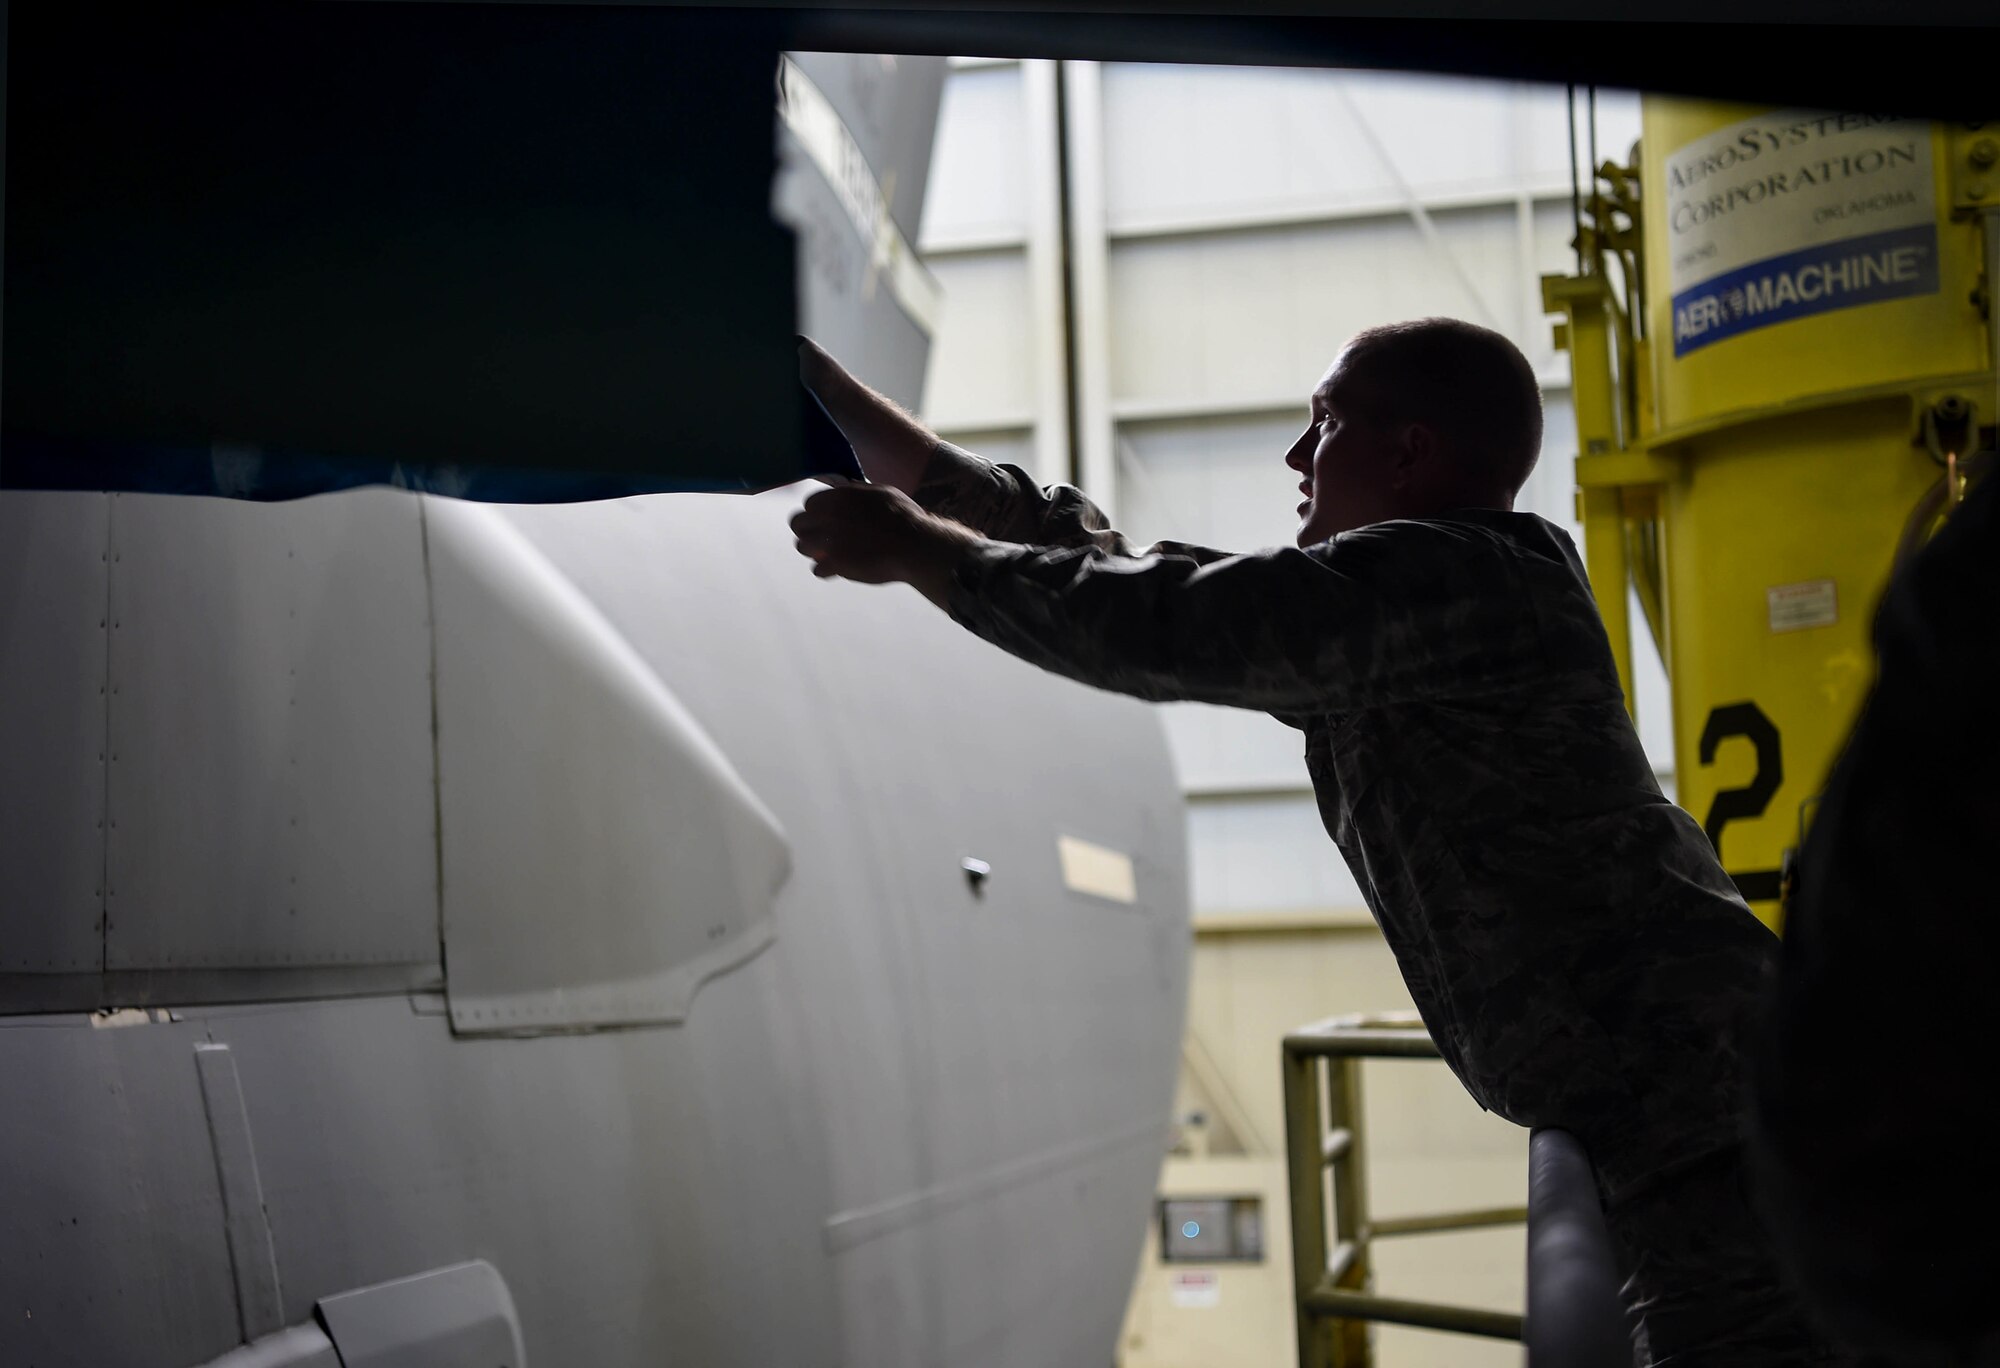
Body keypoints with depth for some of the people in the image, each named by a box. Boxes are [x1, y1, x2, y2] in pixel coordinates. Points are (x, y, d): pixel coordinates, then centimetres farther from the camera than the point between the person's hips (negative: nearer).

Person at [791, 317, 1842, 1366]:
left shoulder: (1444, 577, -11)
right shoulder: (1373, 621, 18)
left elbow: (1149, 628, -14)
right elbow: (1116, 565, 19)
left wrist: (907, 546, 1)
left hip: (1703, 1096, -10)